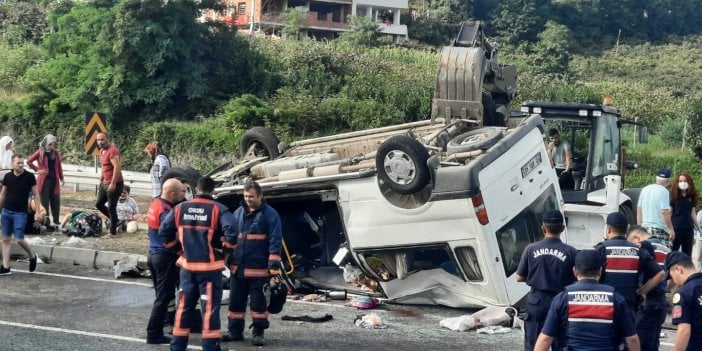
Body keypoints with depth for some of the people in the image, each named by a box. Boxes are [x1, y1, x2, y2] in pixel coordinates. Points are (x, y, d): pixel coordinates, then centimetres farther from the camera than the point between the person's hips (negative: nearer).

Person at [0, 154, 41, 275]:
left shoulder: (29, 177, -7)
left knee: (19, 239, -7)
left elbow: (36, 194, -3)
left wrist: (37, 212, -9)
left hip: (20, 213, -4)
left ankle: (32, 256, 22)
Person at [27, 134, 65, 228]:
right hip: (44, 179, -4)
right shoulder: (40, 152, -4)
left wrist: (61, 178, 10)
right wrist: (37, 170, -5)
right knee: (44, 201, -1)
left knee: (55, 201, 5)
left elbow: (59, 166, 11)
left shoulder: (56, 152, 7)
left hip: (54, 179, 4)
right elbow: (29, 161, -2)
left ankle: (56, 221, 13)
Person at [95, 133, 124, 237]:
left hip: (114, 184, -10)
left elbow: (117, 167, -26)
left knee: (111, 207, -4)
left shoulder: (112, 150, -18)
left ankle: (113, 232, 5)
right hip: (105, 183, 10)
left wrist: (113, 183, -27)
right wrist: (101, 181, 22)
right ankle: (115, 220, 28)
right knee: (98, 204, 15)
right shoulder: (102, 151, 13)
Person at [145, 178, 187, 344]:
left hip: (153, 254, 9)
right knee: (164, 297, -2)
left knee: (161, 294, 19)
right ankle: (154, 334, 2)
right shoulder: (166, 211, -21)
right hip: (166, 257, -9)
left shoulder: (155, 204, 7)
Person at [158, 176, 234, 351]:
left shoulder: (180, 209, 3)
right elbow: (231, 233, -22)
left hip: (187, 266, 4)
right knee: (210, 308, 1)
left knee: (184, 306, 14)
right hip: (210, 267, -4)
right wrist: (225, 250, -5)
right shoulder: (219, 209, -10)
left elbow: (163, 232, 5)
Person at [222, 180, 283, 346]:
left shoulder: (270, 214, -7)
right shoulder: (238, 213, 9)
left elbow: (275, 242, -11)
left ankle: (258, 333, 16)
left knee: (258, 301, 4)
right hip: (237, 267, 5)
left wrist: (273, 269, -15)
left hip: (258, 268, -5)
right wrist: (226, 259, 11)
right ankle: (235, 331, 22)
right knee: (235, 300, 10)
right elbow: (230, 238, 17)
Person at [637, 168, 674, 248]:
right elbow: (665, 212, -15)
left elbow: (639, 210, 16)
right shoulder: (663, 191, -10)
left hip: (645, 228, 7)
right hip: (659, 229, -7)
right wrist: (671, 229, -9)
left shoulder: (644, 189, 11)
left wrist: (639, 226, 23)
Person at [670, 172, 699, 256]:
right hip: (675, 229, -5)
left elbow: (693, 213, 14)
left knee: (687, 255, 9)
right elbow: (669, 213, -6)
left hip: (688, 229, 5)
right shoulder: (673, 196, -3)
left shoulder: (691, 197, 10)